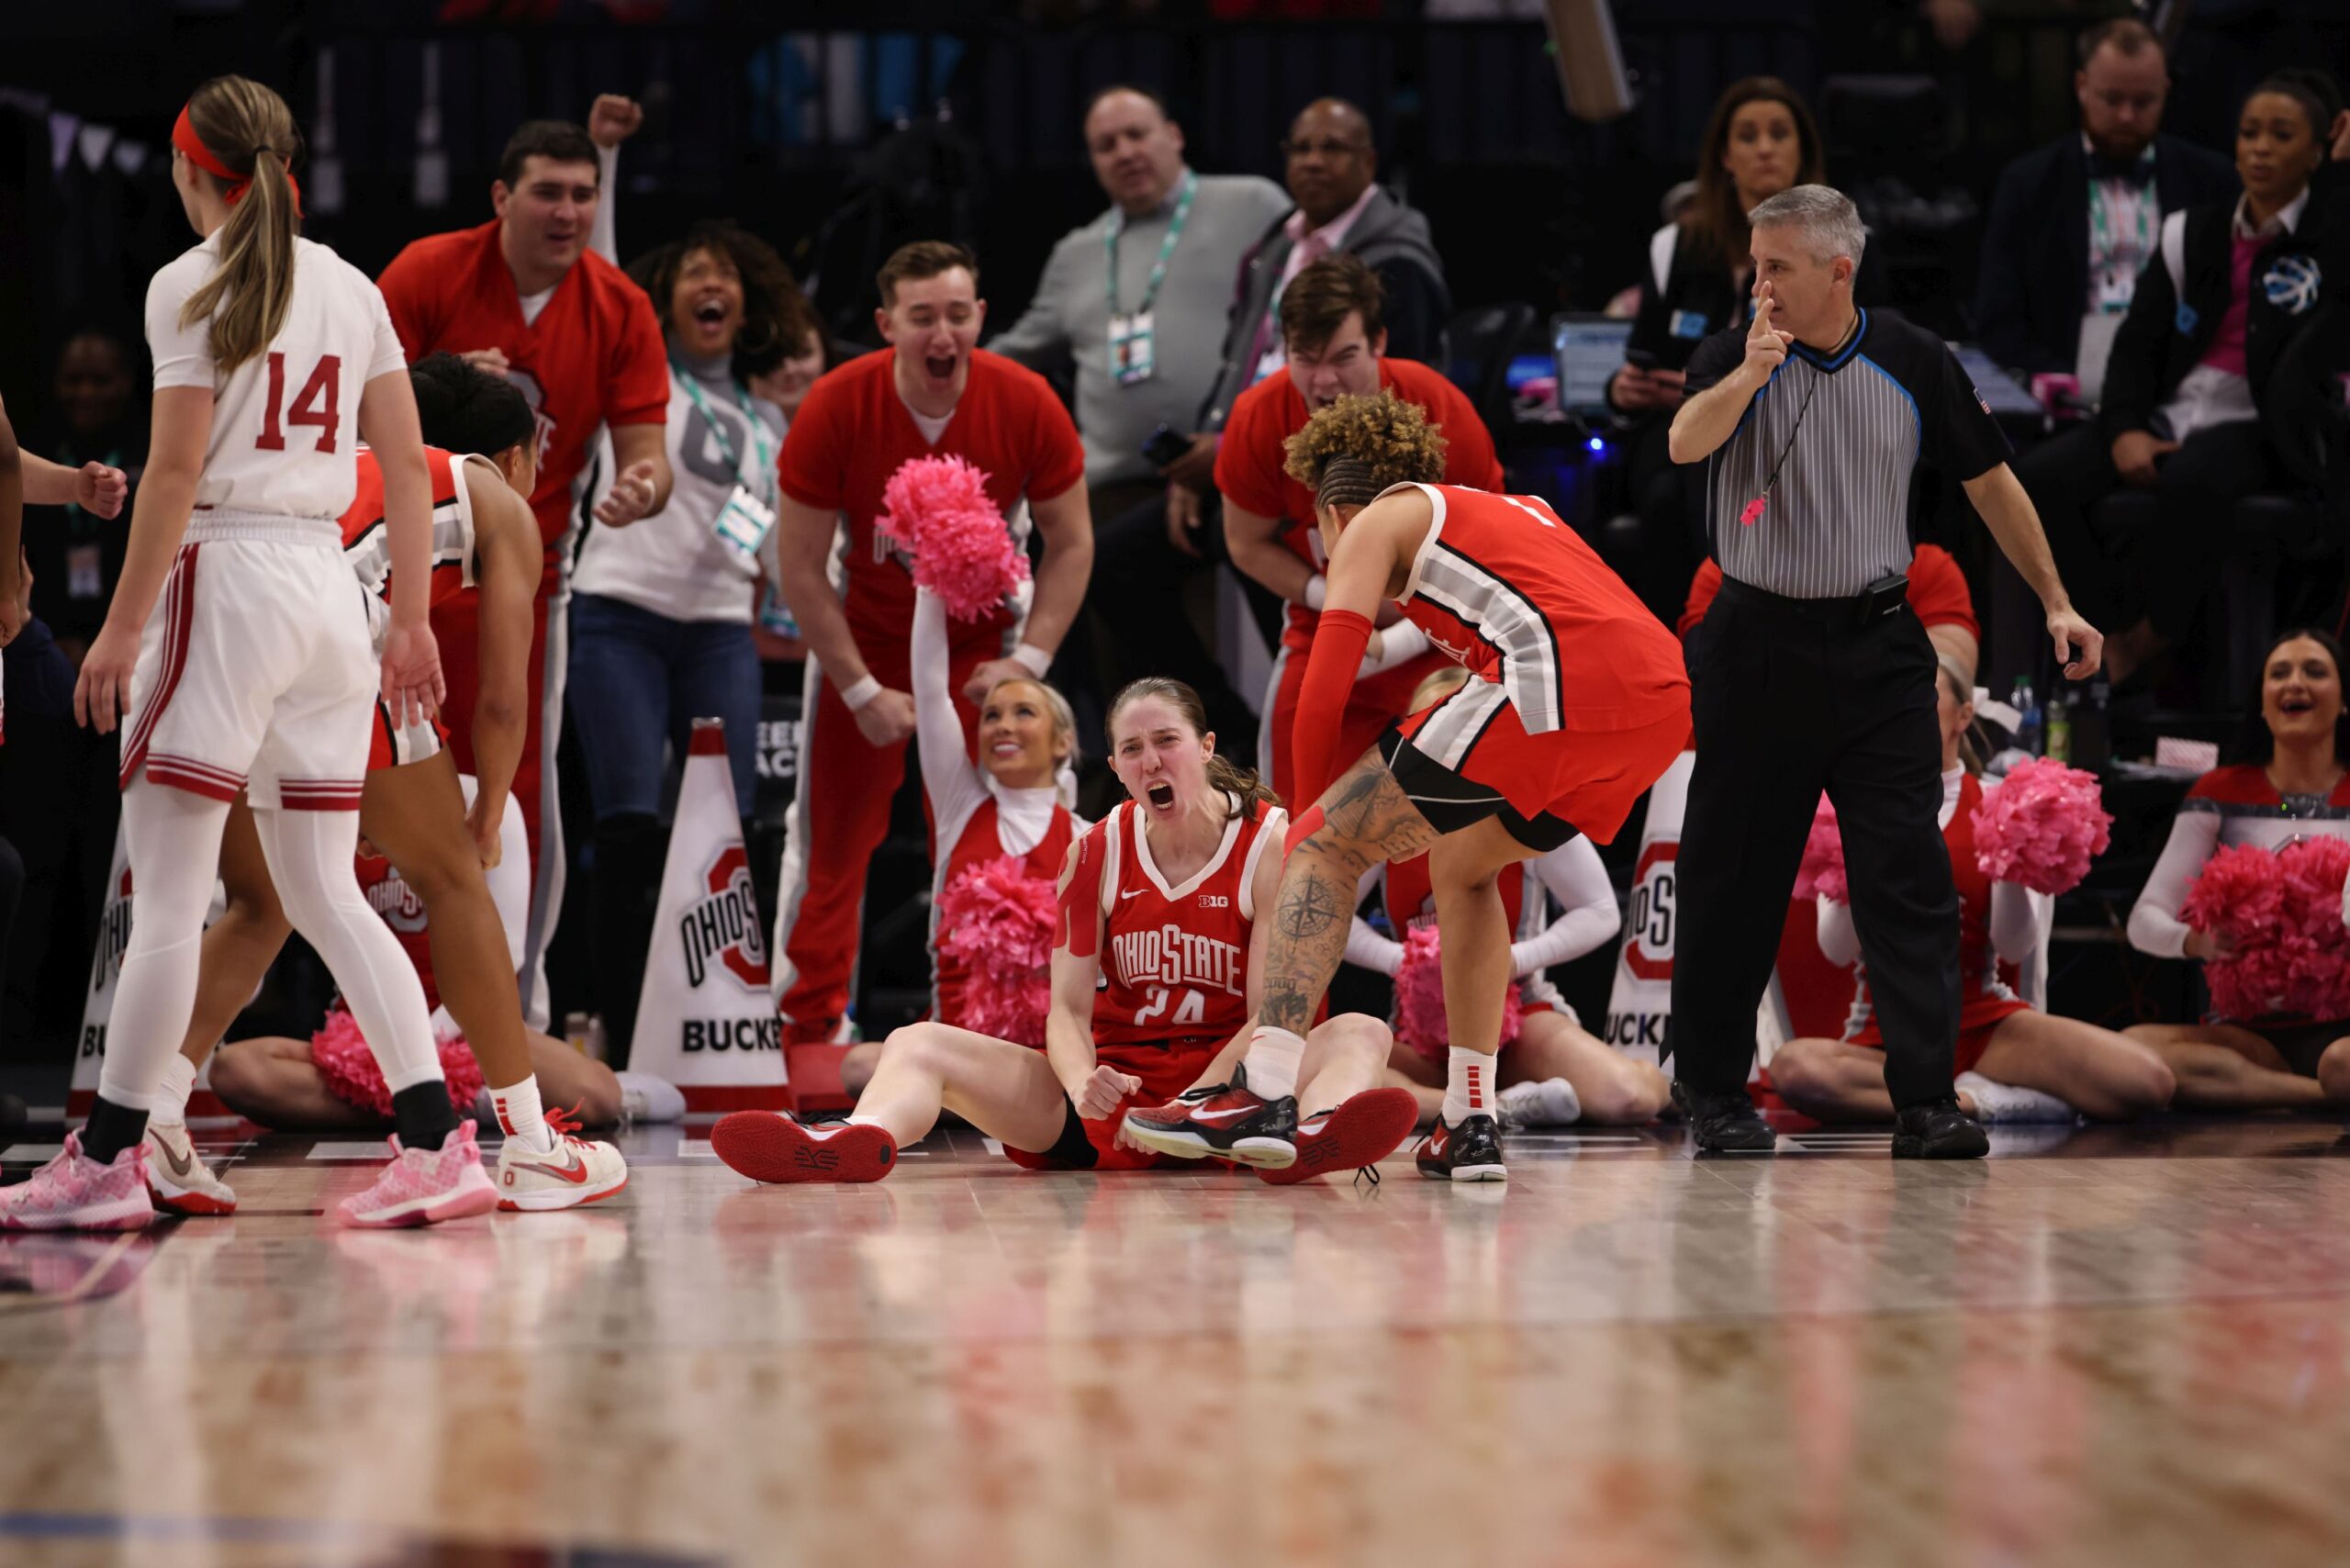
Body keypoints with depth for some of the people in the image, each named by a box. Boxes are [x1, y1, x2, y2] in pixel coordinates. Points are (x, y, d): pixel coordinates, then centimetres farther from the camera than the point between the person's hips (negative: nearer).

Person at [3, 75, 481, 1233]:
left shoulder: (192, 286, -5)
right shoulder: (351, 288, 12)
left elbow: (176, 471, -11)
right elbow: (406, 466, 11)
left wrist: (122, 626, -9)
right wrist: (411, 622, 16)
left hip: (225, 578, -6)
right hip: (328, 585, 6)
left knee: (168, 895, -3)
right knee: (325, 894, 9)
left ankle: (106, 1160, 1)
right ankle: (438, 1147, 0)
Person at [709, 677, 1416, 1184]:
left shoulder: (1271, 843, -4)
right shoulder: (1097, 854, 4)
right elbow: (1068, 1007, -2)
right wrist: (1083, 1086, -26)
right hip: (1112, 1076, 3)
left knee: (1361, 1034, -29)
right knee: (918, 1042, -14)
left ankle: (1307, 1139, -68)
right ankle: (861, 1142, -53)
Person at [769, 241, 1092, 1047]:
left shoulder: (1026, 404, -18)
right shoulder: (836, 408, -21)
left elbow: (1071, 544, -7)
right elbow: (800, 567, -15)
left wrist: (1026, 662, -17)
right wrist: (863, 691, -17)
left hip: (981, 641, 1)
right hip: (863, 639, 0)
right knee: (832, 838, 2)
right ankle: (807, 1026, 14)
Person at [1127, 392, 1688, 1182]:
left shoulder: (1379, 521, 17)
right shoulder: (1515, 509, 37)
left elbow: (1322, 696, 8)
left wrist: (1314, 816, 22)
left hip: (1559, 678, -7)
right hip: (1664, 703, 7)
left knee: (1326, 844, 4)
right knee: (1461, 865, 28)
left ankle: (1263, 1095, -8)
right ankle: (1469, 1128, 22)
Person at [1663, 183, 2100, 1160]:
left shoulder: (1914, 364, 0)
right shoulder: (1734, 358, -4)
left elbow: (1989, 481, 10)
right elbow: (1685, 444, -24)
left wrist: (2054, 602, 10)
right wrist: (1749, 373, -41)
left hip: (1878, 651, 0)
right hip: (1756, 649, 0)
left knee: (1909, 877, -6)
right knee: (1733, 877, 6)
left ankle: (1925, 1102, -5)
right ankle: (1710, 1086, 19)